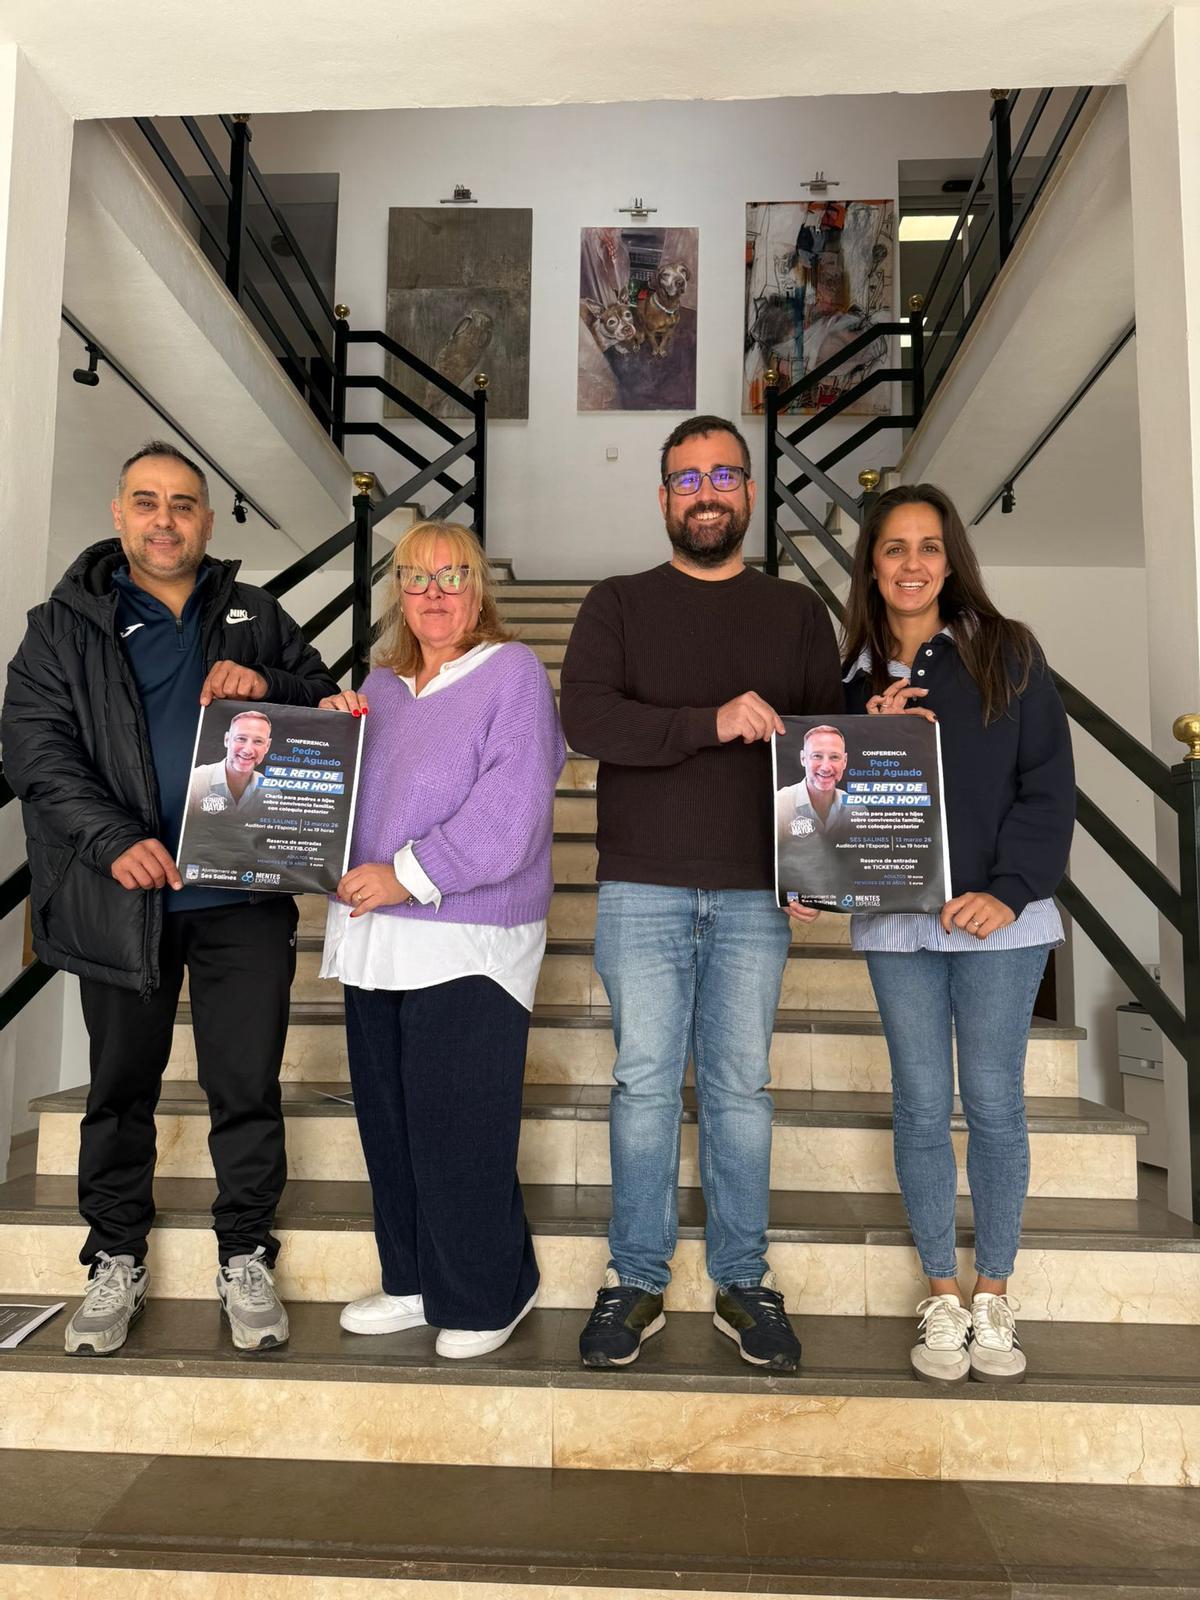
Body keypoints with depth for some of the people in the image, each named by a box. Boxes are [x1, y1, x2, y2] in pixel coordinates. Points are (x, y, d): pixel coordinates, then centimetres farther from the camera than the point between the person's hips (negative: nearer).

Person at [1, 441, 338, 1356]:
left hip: (244, 898, 1)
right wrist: (114, 841, -19)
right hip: (122, 897, 0)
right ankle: (116, 1262, 30)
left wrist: (269, 689, -12)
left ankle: (246, 1257, 24)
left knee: (249, 1087, 5)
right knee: (122, 1086, 13)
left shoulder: (256, 620, 12)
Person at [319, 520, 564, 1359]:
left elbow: (510, 811, -16)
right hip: (375, 939, 7)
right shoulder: (382, 686, 16)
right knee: (389, 1122, 14)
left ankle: (485, 1294, 20)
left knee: (459, 1131, -1)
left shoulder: (513, 671, -5)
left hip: (468, 944, -7)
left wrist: (409, 875, -18)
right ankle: (415, 1281, 32)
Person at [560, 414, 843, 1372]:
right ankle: (637, 1280, 16)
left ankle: (743, 1281, 20)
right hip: (642, 889, -1)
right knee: (644, 1084, 3)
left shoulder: (797, 613, 13)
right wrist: (712, 723, -18)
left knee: (742, 1088, 7)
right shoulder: (618, 606, 8)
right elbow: (585, 719, -8)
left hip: (755, 895, 1)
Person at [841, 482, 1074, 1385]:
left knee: (994, 1102, 4)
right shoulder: (853, 675, 9)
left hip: (996, 914, -2)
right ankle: (943, 1300, 21)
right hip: (896, 920, 2)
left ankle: (993, 1297, 21)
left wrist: (1011, 889, -13)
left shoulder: (1006, 653, 1)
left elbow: (1048, 782, -3)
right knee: (922, 1106, 7)